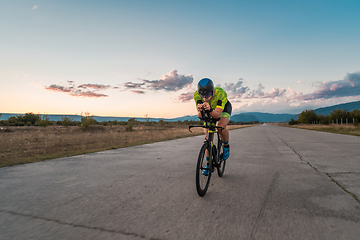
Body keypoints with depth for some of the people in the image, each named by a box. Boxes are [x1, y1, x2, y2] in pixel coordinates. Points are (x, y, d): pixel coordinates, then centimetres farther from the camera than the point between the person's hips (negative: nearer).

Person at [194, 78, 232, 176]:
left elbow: (218, 114, -44)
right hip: (209, 113, 3)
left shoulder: (221, 93, -39)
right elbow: (200, 116, -34)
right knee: (208, 137, -6)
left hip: (223, 110, -3)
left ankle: (226, 146, -1)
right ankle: (209, 164, 7)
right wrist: (200, 110, -57)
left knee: (221, 127, -33)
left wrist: (210, 109, -64)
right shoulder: (197, 95, -32)